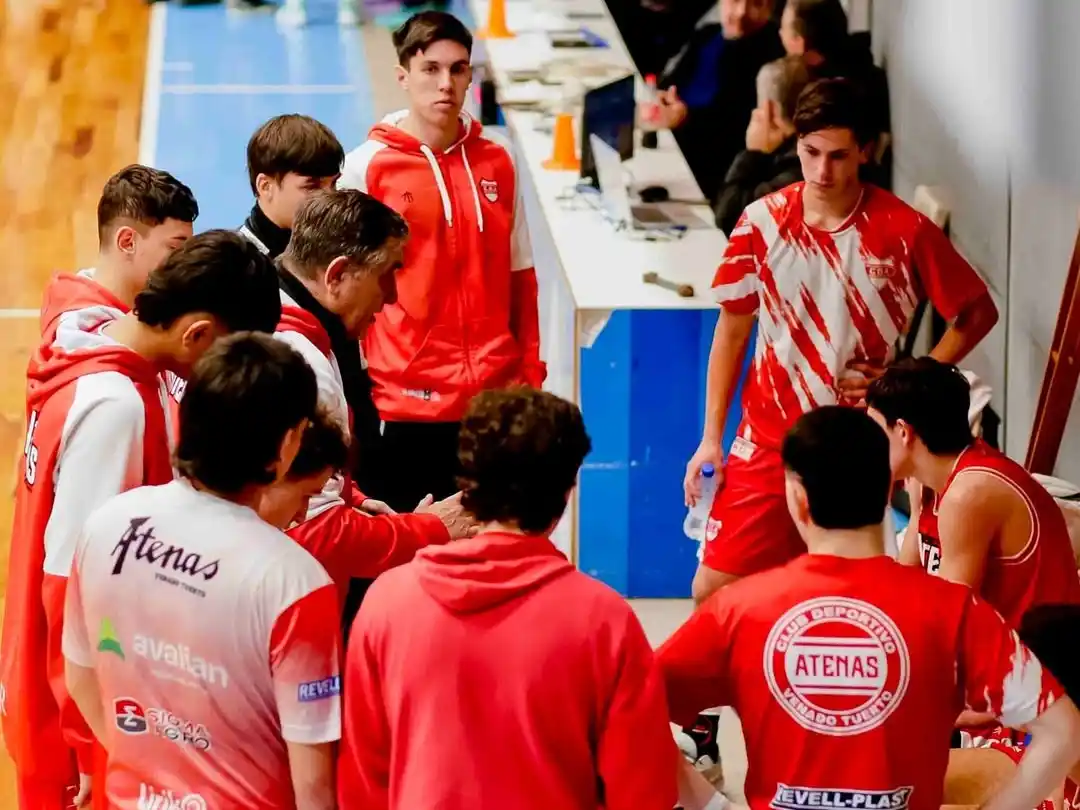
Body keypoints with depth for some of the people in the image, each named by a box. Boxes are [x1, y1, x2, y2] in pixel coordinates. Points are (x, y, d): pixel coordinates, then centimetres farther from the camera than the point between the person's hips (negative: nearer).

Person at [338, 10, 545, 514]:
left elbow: (520, 277, 13)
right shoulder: (366, 167, -3)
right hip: (403, 401, -3)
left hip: (494, 397, 3)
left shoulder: (497, 164, 7)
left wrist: (530, 374, 9)